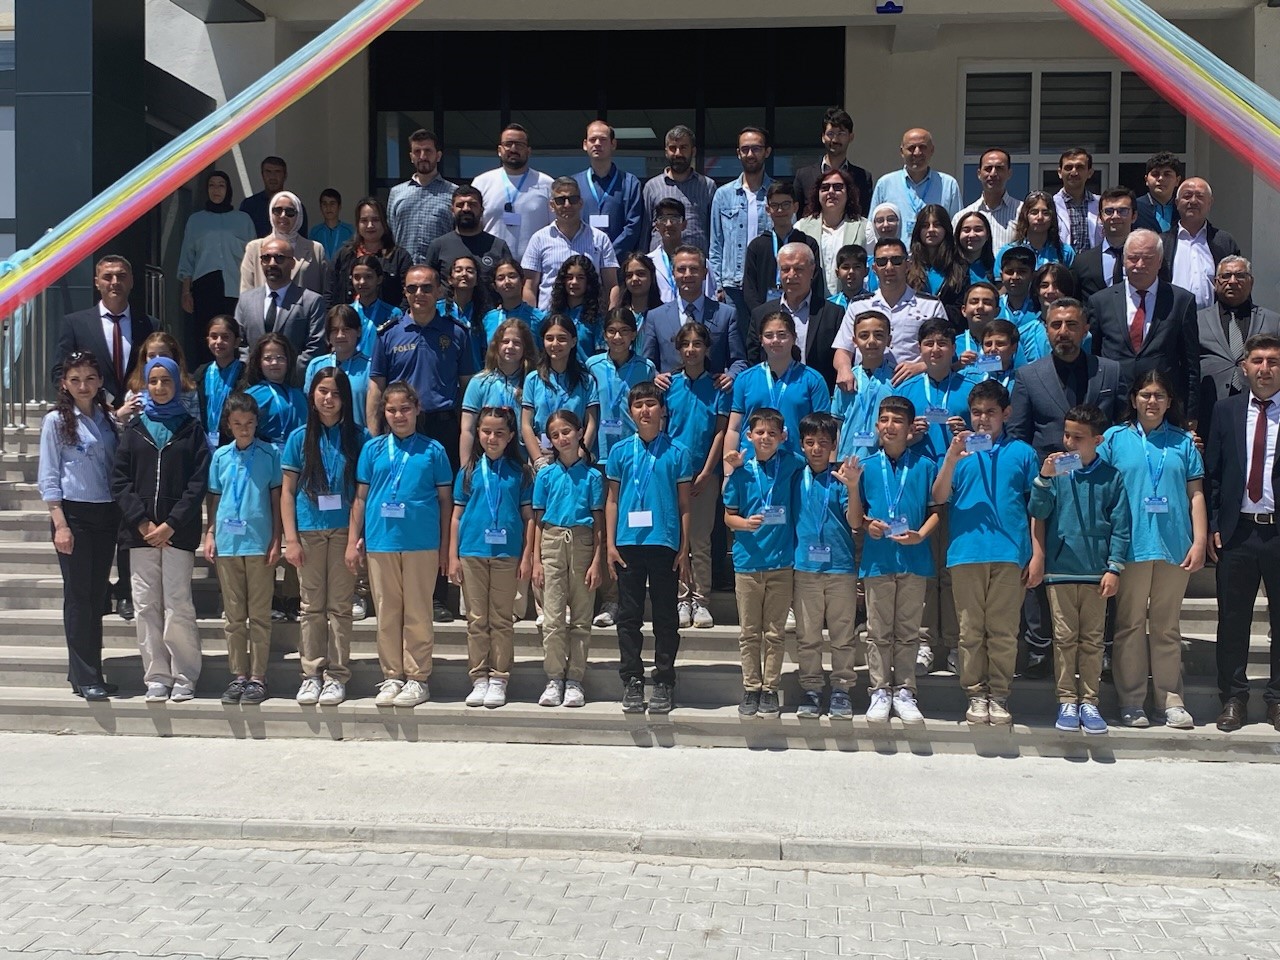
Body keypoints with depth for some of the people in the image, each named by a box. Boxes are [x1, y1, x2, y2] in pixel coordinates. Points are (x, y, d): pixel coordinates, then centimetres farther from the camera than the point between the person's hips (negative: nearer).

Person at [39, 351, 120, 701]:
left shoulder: (107, 419, 11)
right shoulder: (56, 421, -2)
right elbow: (48, 479, -5)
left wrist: (121, 515, 0)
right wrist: (60, 524, -12)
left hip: (106, 513, 5)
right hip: (73, 513, -5)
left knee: (96, 595, 8)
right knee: (78, 596, -1)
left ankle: (86, 671, 17)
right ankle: (84, 678, 4)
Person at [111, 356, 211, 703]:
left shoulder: (191, 429, 7)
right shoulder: (134, 429, 13)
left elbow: (198, 482, -1)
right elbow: (119, 480, 6)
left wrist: (171, 524, -10)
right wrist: (142, 522, -6)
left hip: (178, 531, -3)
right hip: (139, 531, 3)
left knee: (178, 605, -7)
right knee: (146, 606, 2)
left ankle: (184, 677, 2)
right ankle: (156, 678, 8)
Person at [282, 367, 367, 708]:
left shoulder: (358, 437, 3)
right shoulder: (299, 438, 6)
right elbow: (287, 491, 6)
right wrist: (290, 538, -1)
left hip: (344, 530, -1)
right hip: (308, 531, 1)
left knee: (340, 606, 2)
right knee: (312, 606, 6)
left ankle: (337, 676, 8)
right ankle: (311, 674, 12)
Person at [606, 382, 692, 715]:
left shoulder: (676, 453, 3)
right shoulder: (620, 451, 7)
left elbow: (684, 504, 4)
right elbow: (612, 499, 9)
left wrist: (684, 550, 0)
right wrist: (610, 544, 2)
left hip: (665, 544, -1)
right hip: (628, 543, 1)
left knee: (665, 617, 5)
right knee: (628, 616, 5)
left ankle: (664, 682, 13)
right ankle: (632, 682, 13)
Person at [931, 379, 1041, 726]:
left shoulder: (1022, 452, 10)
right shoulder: (960, 450, 11)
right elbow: (939, 498, 0)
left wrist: (1037, 555, 2)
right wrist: (951, 459, -14)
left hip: (1010, 554, 0)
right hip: (967, 551, 1)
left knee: (1003, 630, 3)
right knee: (971, 630, 4)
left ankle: (999, 695, 11)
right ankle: (976, 694, 12)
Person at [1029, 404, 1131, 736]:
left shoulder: (1111, 477, 3)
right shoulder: (1055, 471, 4)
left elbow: (1120, 527, 2)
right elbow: (1038, 512, -4)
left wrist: (1114, 568, -4)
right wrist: (1043, 478, -18)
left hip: (1095, 571, 0)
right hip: (1060, 568, 0)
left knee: (1092, 639, 6)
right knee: (1065, 637, 3)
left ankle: (1089, 702, 13)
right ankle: (1067, 701, 9)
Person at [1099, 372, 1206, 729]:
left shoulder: (1183, 442, 11)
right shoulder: (1114, 438, 5)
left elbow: (1196, 494, 8)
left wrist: (1199, 541, 0)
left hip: (1174, 547, 2)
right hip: (1131, 545, -2)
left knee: (1167, 626, 8)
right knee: (1130, 625, 3)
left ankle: (1171, 700, 14)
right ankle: (1131, 701, 9)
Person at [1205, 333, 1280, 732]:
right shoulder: (1227, 411, 7)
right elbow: (1212, 473, 7)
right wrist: (1213, 525, 0)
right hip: (1237, 531, 2)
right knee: (1233, 619, 8)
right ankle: (1233, 697, 20)